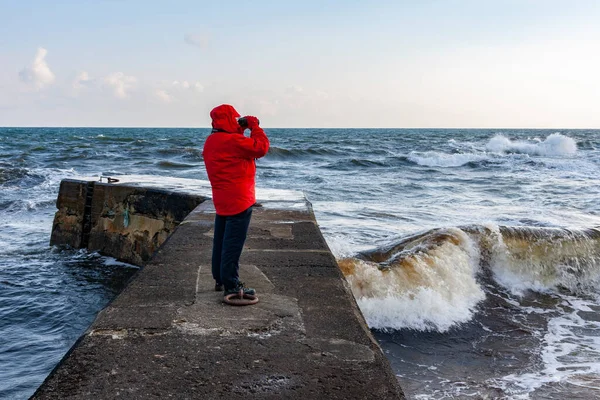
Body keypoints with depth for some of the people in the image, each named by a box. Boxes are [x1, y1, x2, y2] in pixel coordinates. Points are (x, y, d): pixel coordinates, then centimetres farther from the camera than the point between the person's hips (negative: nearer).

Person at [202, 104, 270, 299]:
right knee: (233, 243, -5)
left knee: (221, 241, 16)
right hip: (238, 200, -10)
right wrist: (254, 125, -7)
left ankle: (220, 279, 26)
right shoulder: (232, 141, -19)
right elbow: (261, 147, -19)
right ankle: (231, 285, -1)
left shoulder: (211, 142, 11)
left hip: (221, 200, 10)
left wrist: (240, 131, 12)